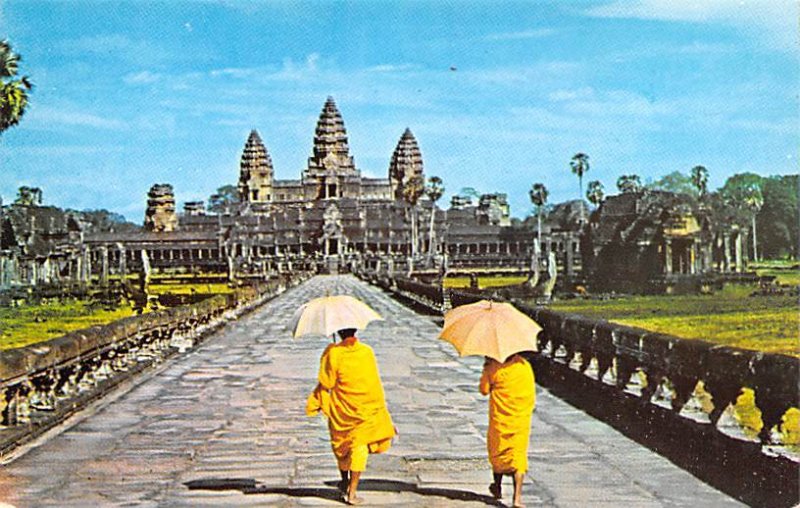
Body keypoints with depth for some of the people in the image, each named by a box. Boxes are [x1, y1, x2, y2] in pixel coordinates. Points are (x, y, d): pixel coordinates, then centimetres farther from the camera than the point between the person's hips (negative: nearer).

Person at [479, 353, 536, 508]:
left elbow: (484, 390, -3)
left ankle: (497, 487, 34)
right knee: (519, 454, 2)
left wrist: (486, 370, 7)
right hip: (521, 419, 2)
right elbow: (532, 392, 8)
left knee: (498, 452, 18)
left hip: (500, 418, -2)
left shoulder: (494, 367, -10)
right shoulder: (525, 365, -1)